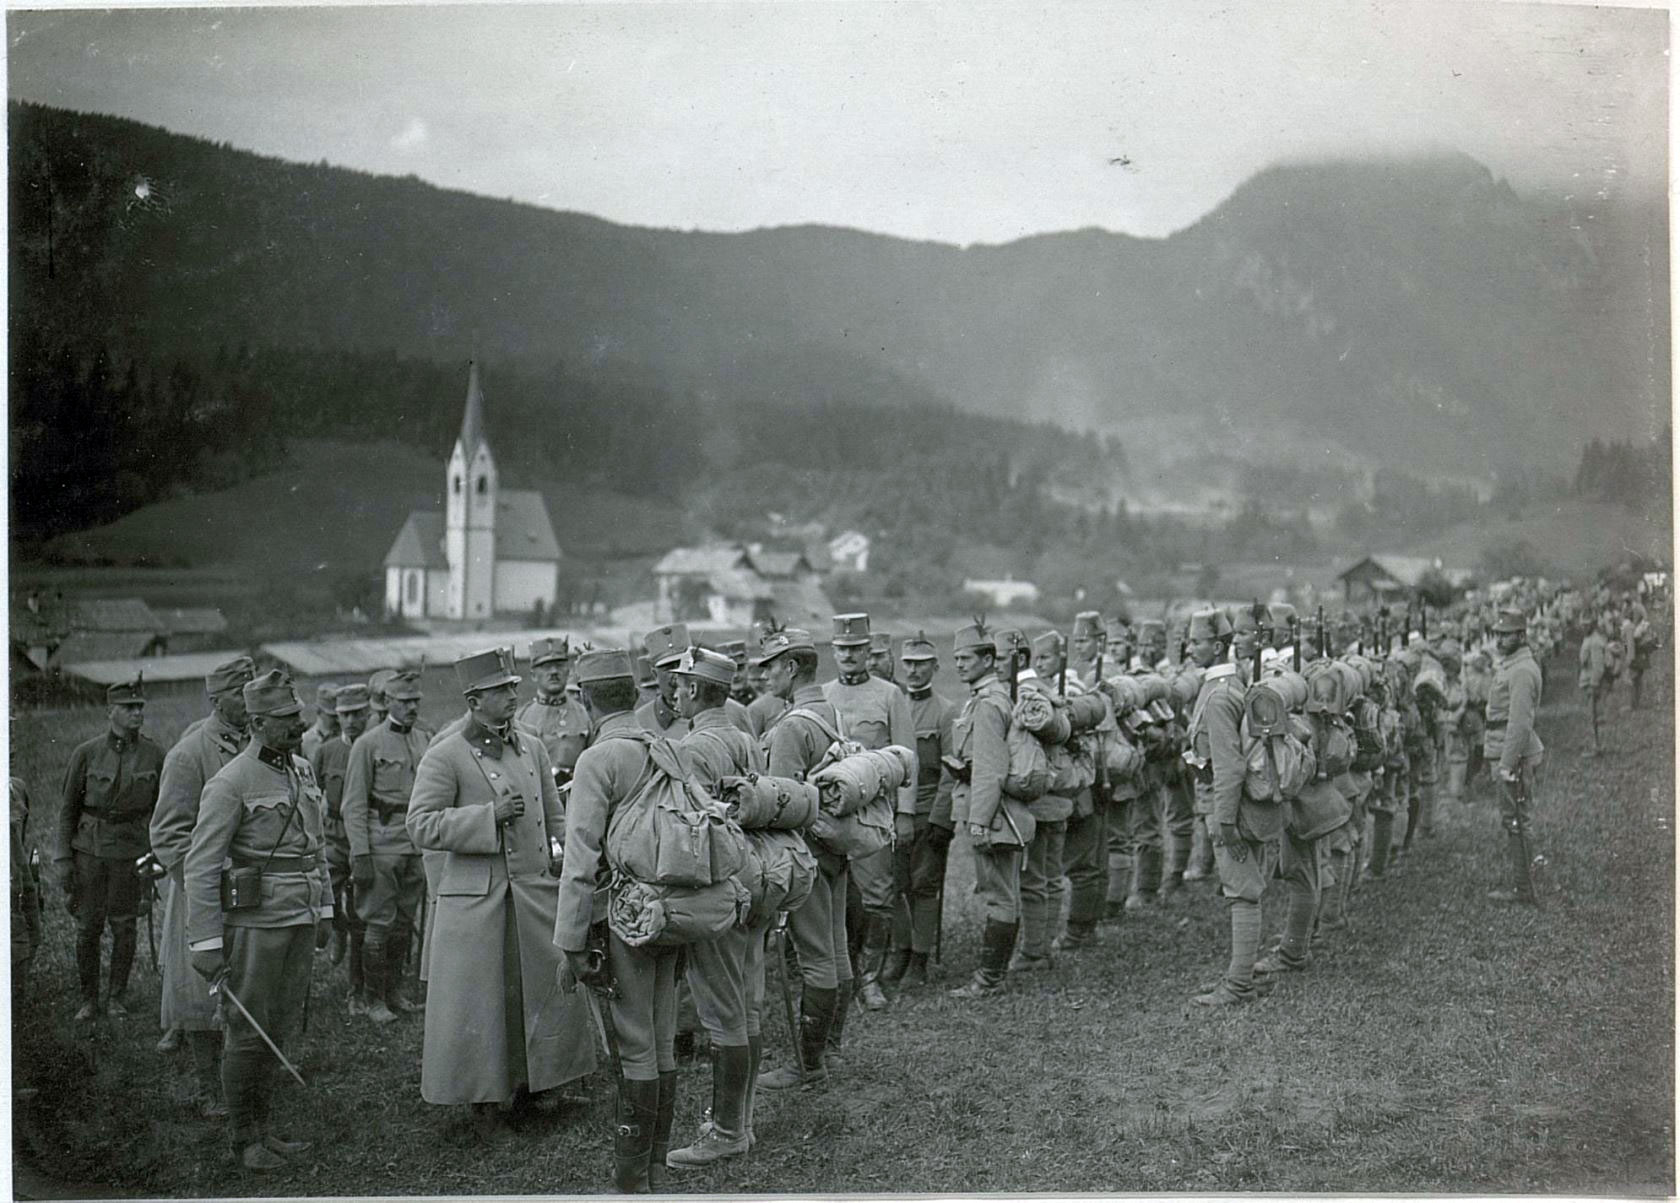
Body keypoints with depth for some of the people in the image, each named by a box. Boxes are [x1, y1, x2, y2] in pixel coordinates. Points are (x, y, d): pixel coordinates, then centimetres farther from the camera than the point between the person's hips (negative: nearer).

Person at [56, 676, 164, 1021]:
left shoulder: (154, 756, -1)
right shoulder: (86, 753, -4)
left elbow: (161, 809, 7)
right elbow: (68, 808, 2)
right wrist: (64, 859, -1)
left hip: (132, 851, 0)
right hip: (89, 849, 0)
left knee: (124, 926, 5)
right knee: (88, 927, 4)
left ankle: (117, 996, 21)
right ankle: (89, 998, 19)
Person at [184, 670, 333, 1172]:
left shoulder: (302, 770, 10)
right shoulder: (231, 782, -12)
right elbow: (201, 866, -13)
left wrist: (323, 908, 15)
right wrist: (205, 942, -16)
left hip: (299, 922, 7)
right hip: (254, 923, -7)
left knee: (279, 1025, 13)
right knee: (247, 1031, 3)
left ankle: (260, 1126, 24)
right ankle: (245, 1136, 14)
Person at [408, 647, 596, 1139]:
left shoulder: (532, 747, 9)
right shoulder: (444, 757, -8)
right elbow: (420, 826, -14)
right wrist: (489, 816, -19)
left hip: (536, 892, 5)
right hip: (474, 899, -5)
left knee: (550, 988, 9)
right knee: (476, 1002, 3)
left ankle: (532, 1081, 28)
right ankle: (483, 1097, 18)